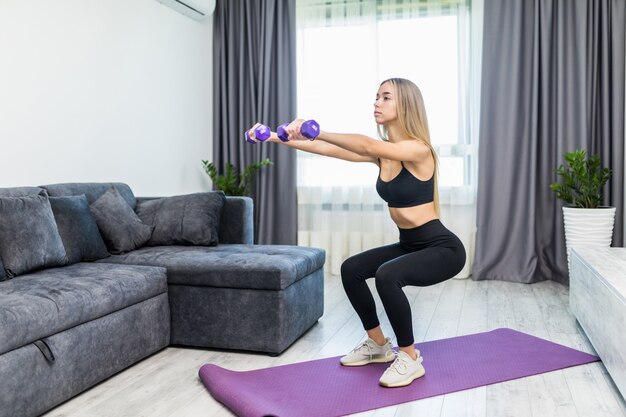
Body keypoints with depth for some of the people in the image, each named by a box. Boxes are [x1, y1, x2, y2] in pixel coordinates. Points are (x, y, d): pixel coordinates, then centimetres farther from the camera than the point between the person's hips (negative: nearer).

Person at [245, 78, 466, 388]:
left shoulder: (419, 149, -21)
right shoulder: (381, 152, 2)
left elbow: (367, 145, -39)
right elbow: (328, 150, -5)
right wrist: (278, 138, -14)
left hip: (442, 248, -9)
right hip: (409, 245, 9)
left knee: (387, 275, -32)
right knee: (351, 269, 8)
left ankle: (410, 359, -10)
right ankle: (379, 345, 22)